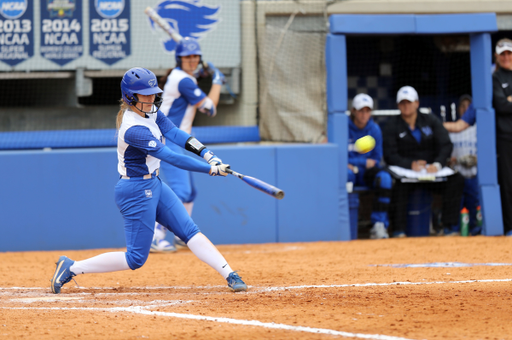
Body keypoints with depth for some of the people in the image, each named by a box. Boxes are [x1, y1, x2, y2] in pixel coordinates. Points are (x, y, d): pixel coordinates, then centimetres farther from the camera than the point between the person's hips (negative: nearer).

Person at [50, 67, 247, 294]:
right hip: (137, 192, -9)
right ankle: (72, 268, 5)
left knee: (190, 232, 5)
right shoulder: (134, 129, -27)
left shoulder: (150, 110, 1)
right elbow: (169, 157, -29)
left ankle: (229, 275, 5)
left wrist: (207, 154, -18)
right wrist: (210, 169, -28)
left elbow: (174, 134, -5)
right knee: (136, 258, -2)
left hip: (153, 185, 9)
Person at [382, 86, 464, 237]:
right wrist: (410, 164, -25)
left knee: (457, 180, -21)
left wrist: (437, 164, -20)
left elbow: (446, 145, 0)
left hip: (432, 172, 3)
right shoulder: (392, 125, 3)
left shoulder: (431, 121, 10)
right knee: (400, 185, -37)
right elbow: (390, 155, -8)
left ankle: (450, 227, -20)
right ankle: (398, 230, -31)